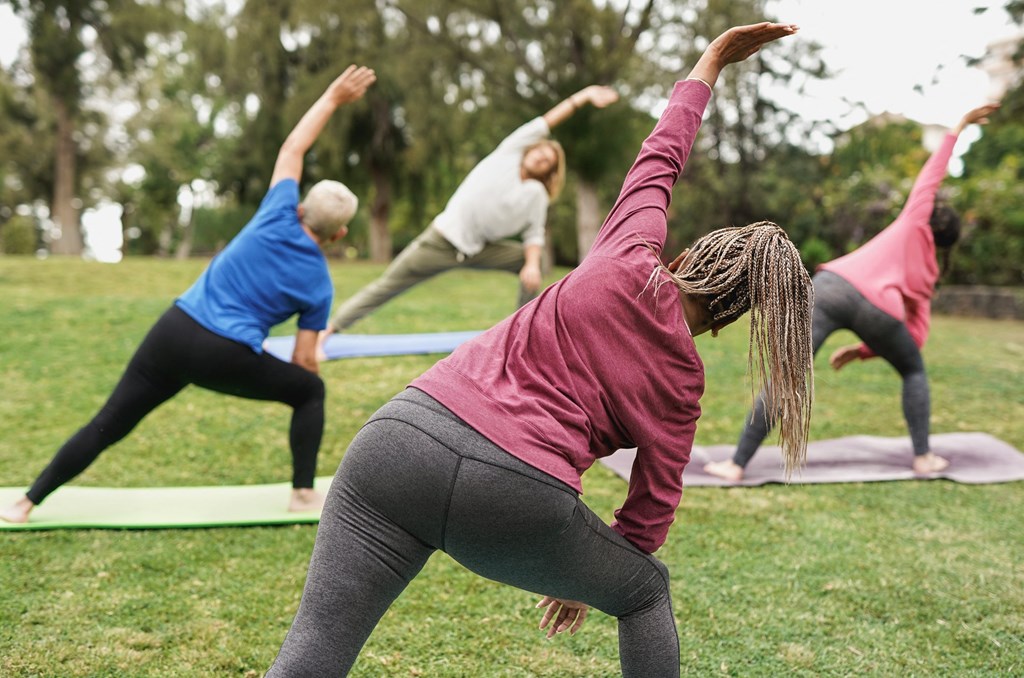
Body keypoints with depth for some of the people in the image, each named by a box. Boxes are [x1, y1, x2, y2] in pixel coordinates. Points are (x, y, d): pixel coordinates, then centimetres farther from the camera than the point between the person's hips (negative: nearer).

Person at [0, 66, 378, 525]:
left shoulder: (277, 220, 3)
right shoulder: (319, 284, 1)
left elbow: (292, 150, 13)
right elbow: (304, 359, 4)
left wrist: (333, 98, 19)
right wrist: (294, 396, 24)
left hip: (174, 332, 3)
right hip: (226, 358, -3)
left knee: (107, 426, 12)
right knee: (312, 391, 18)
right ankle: (304, 495, 14)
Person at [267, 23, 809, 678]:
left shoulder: (629, 256, 11)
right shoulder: (682, 378, 9)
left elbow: (659, 157, 27)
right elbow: (654, 504, 15)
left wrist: (710, 64, 41)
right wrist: (587, 582, 32)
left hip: (404, 434, 2)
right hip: (521, 500, -1)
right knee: (647, 591, 28)